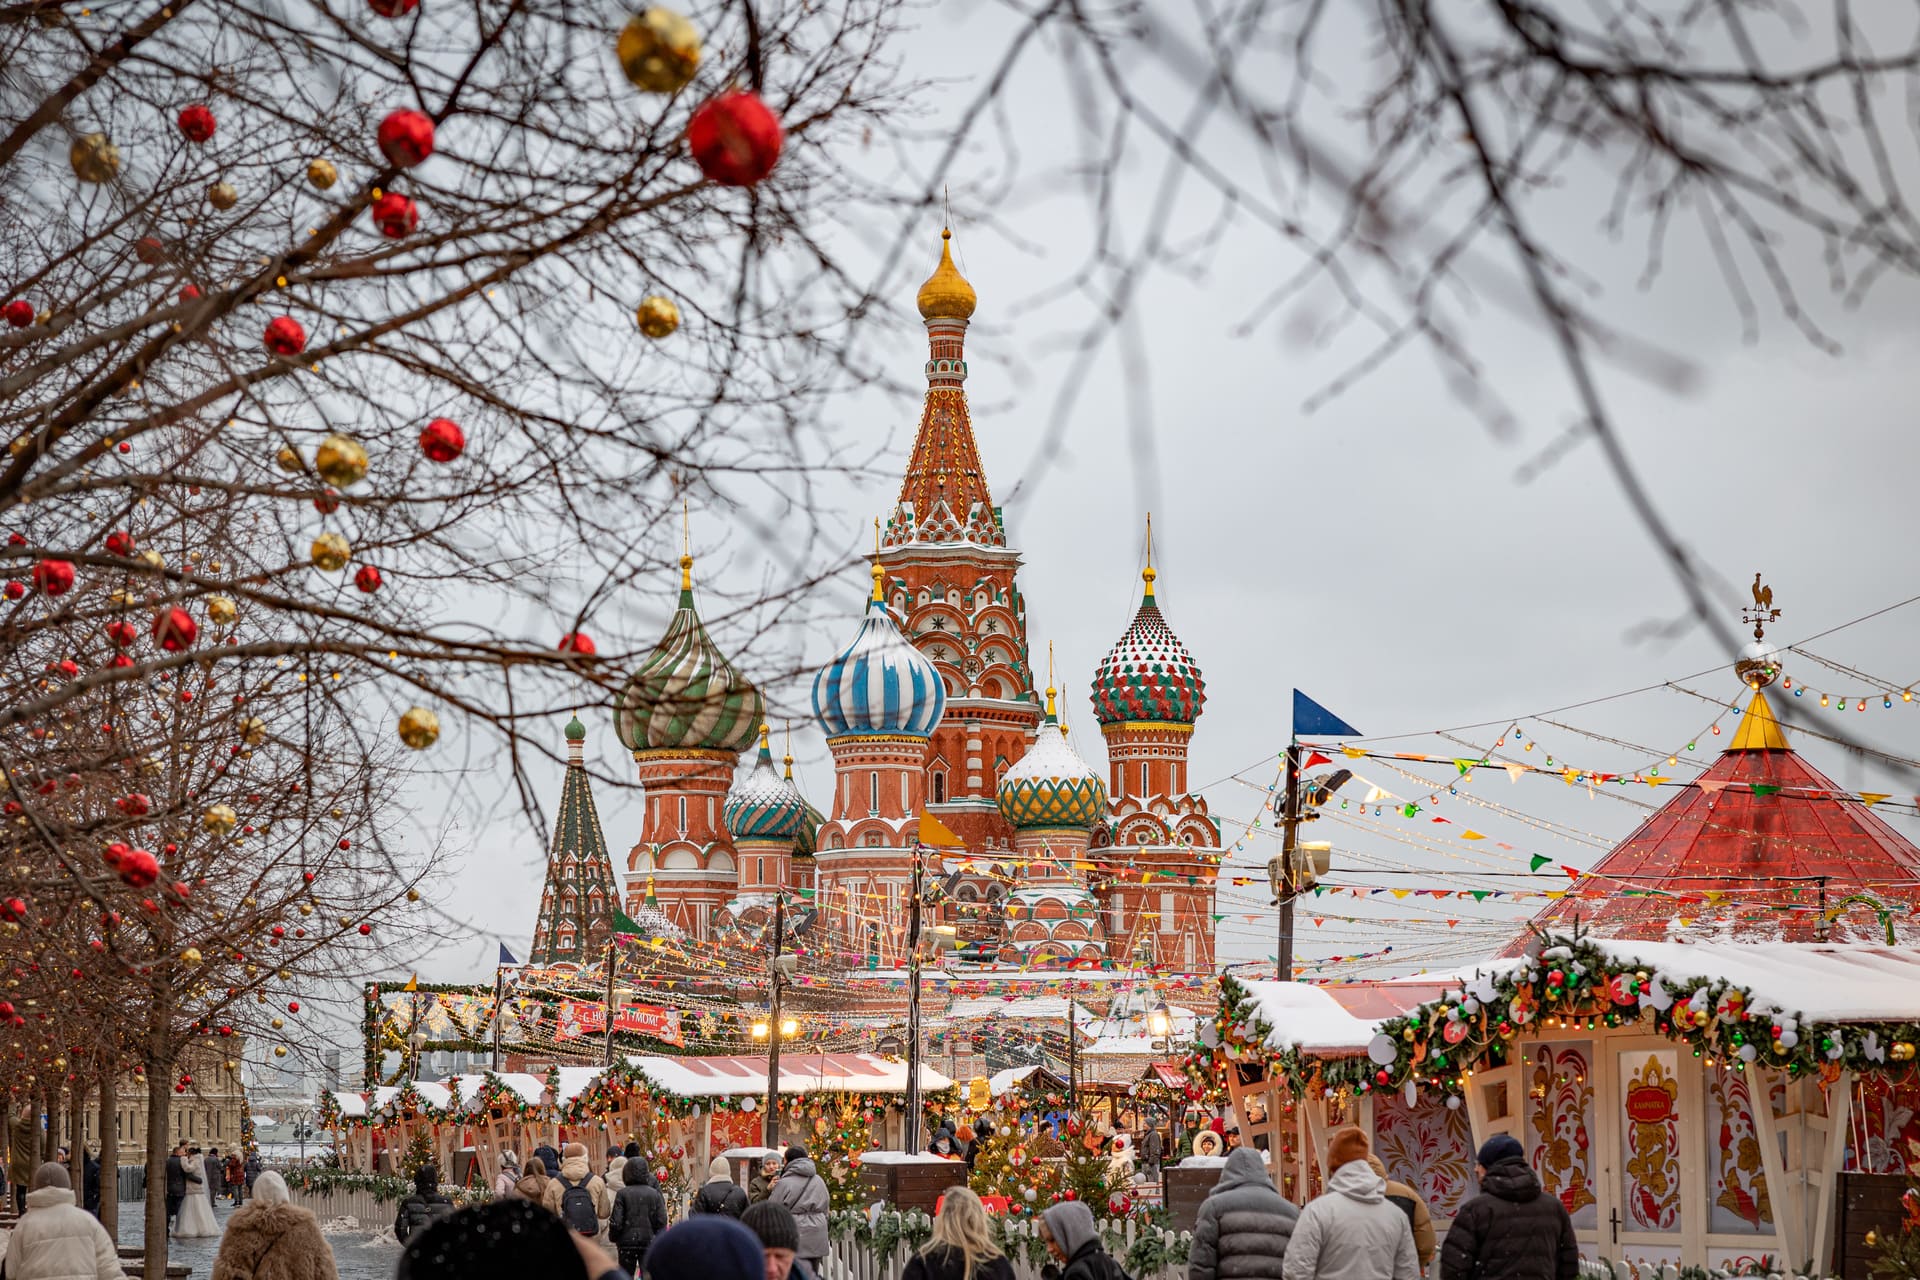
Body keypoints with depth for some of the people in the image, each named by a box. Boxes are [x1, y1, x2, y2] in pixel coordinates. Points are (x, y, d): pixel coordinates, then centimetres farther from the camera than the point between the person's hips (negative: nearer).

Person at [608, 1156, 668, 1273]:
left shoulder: (622, 1193, -8)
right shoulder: (654, 1193, -1)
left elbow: (616, 1222, -9)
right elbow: (661, 1221, -3)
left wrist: (613, 1237, 8)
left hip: (627, 1242, -1)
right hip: (649, 1241, 1)